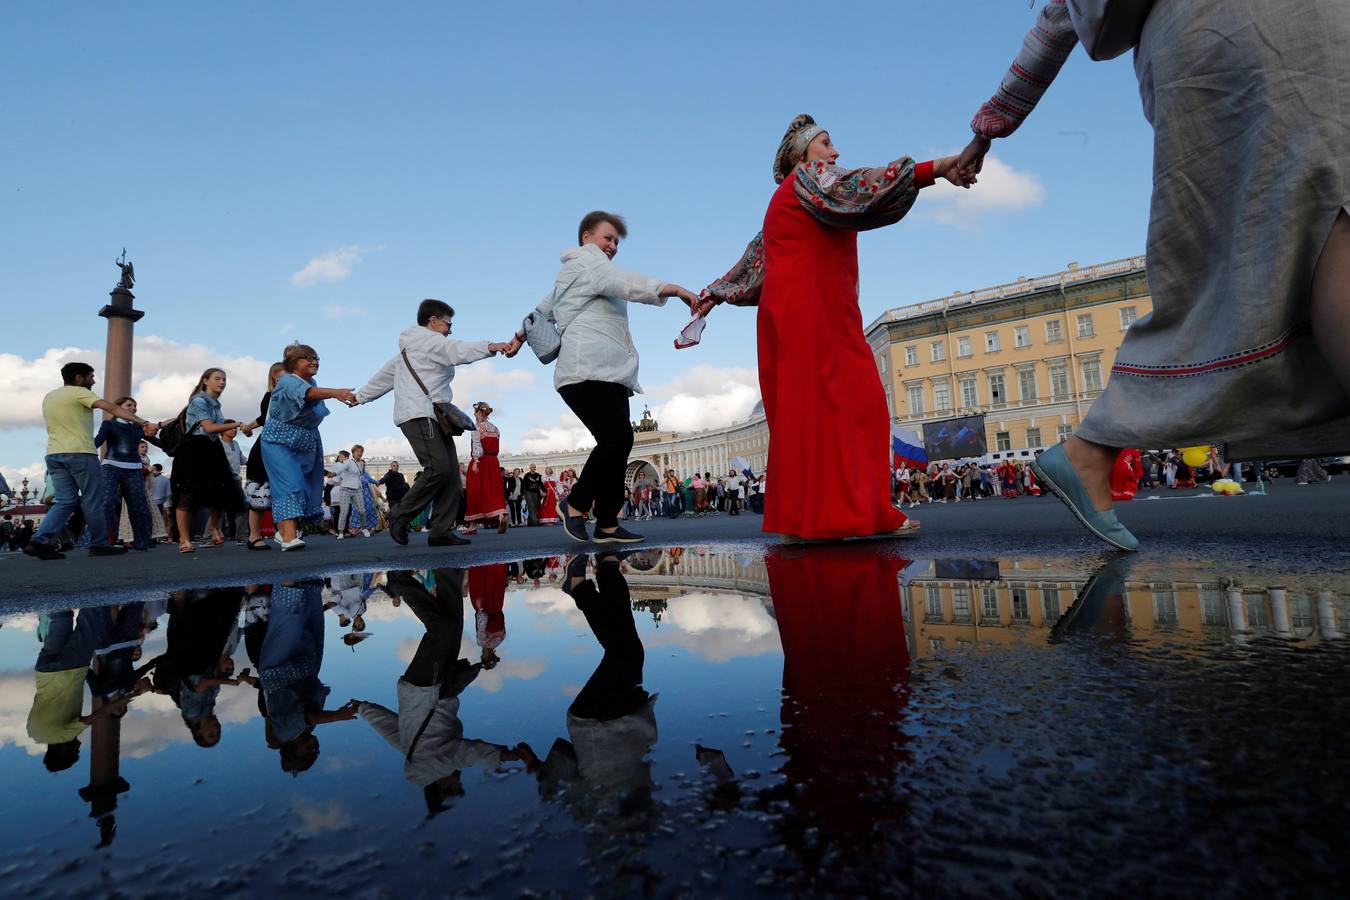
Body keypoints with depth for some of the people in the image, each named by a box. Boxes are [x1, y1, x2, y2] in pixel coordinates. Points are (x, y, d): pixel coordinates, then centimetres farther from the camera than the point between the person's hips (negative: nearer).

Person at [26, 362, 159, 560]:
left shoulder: (48, 397, 19)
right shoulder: (78, 392, -6)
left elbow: (55, 427, 24)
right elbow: (113, 408, -18)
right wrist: (143, 423, -26)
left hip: (54, 454, 8)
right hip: (80, 453, -8)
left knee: (64, 500, 8)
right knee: (93, 501, 0)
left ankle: (40, 541, -7)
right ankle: (100, 545, 5)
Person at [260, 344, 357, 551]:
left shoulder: (312, 381, 7)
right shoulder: (288, 381, -19)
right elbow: (308, 393, -40)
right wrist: (335, 392, -55)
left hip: (306, 442, 8)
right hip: (281, 441, -8)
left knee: (307, 487, 7)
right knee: (290, 485, -20)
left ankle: (283, 532, 20)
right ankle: (289, 537, -28)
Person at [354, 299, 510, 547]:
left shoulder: (408, 349, 31)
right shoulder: (428, 339, 1)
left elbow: (384, 375, 37)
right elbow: (456, 350, -19)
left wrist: (360, 396, 46)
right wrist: (489, 347, -32)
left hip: (433, 418, 10)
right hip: (420, 415, -10)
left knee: (451, 474, -2)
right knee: (438, 469, -21)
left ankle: (441, 530, -6)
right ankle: (400, 516, -6)